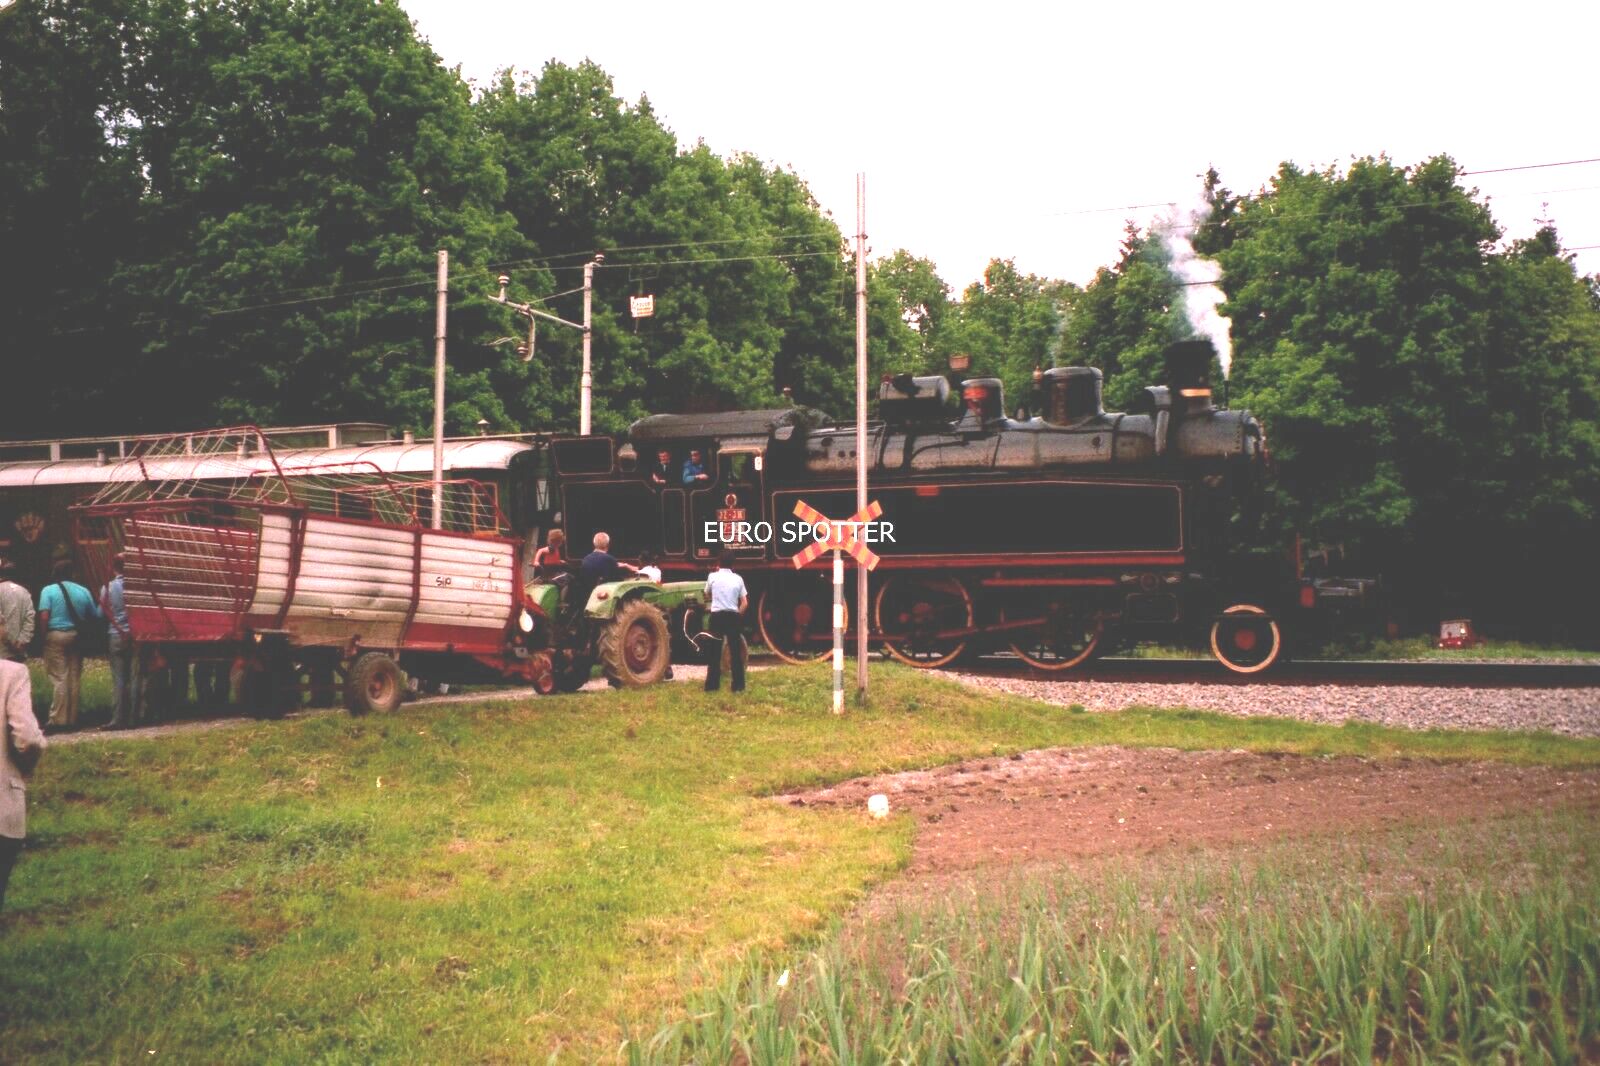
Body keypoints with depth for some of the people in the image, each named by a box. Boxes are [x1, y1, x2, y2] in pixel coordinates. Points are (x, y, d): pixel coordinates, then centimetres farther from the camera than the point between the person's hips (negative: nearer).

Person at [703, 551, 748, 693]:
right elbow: (745, 603, 1)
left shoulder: (713, 577, 1)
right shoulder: (737, 579, 3)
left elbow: (707, 596, 19)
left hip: (717, 616, -1)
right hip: (733, 616, 1)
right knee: (736, 652, 6)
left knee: (715, 652, 6)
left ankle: (712, 685, 5)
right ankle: (738, 685, 7)